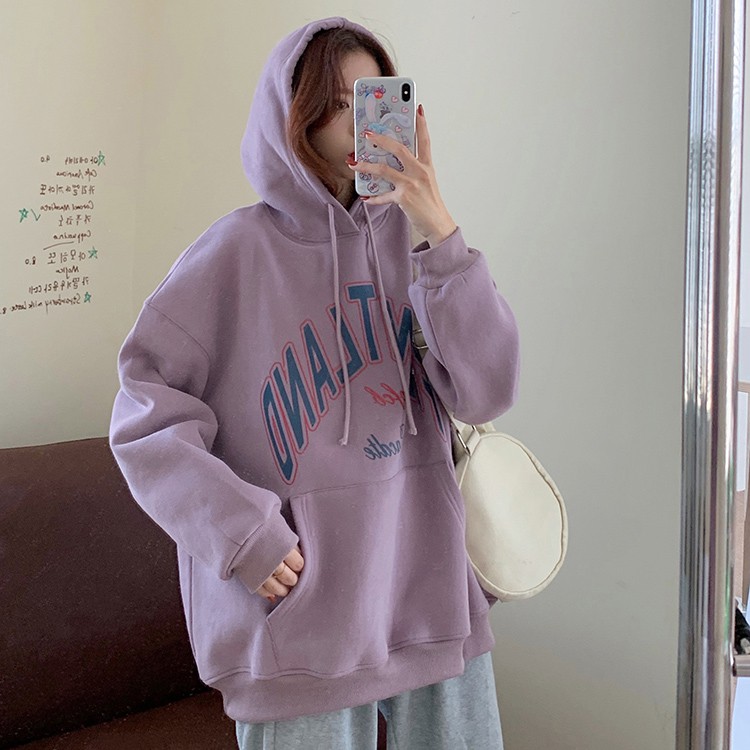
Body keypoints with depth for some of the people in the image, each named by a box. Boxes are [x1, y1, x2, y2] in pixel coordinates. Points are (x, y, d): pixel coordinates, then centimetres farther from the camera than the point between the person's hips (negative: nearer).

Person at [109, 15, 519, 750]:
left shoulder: (408, 238, 1)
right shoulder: (238, 253, -8)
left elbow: (484, 392, -9)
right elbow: (145, 414, -5)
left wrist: (440, 231, -17)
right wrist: (243, 536, -13)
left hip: (434, 591, 4)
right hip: (299, 604, -3)